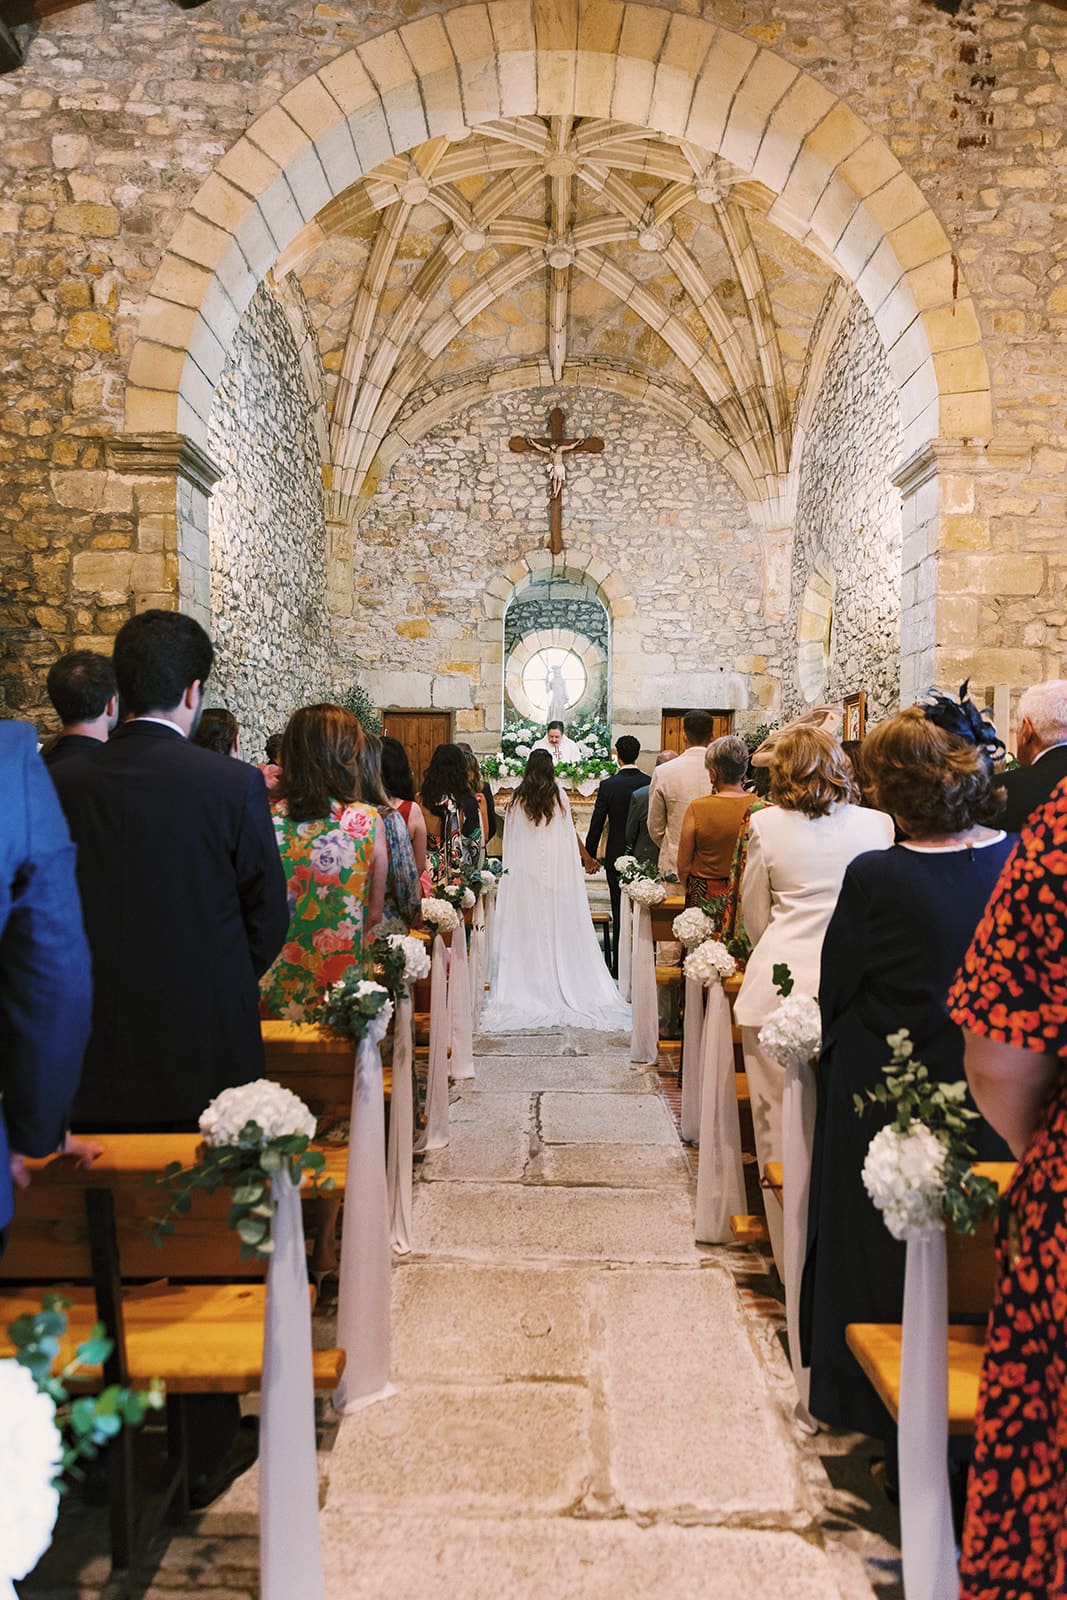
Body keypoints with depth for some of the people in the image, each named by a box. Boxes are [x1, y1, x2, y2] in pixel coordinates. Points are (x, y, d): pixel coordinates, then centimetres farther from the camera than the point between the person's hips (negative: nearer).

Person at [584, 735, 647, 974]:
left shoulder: (608, 785, -9)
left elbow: (597, 823, -6)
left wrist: (589, 854, 4)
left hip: (617, 856, -2)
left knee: (620, 912, 4)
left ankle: (619, 966, 8)